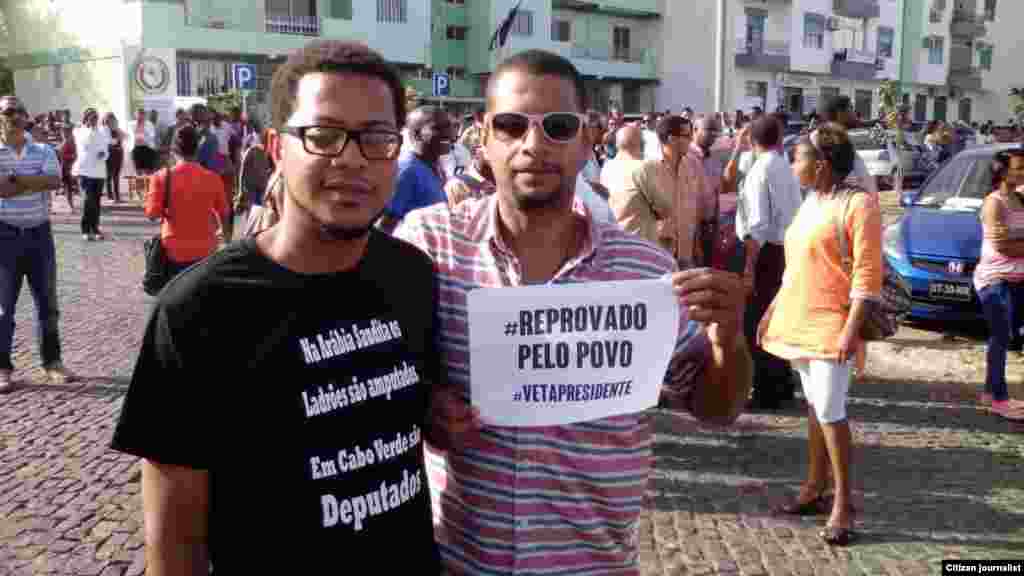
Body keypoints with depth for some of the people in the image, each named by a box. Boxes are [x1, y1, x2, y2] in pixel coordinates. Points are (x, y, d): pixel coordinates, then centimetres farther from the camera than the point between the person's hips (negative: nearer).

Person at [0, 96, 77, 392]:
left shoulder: (43, 151, 4)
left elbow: (54, 180, -15)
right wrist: (35, 183, -18)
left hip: (39, 233, 3)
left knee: (47, 300, 9)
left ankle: (52, 361, 22)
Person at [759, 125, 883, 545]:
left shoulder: (858, 202, -13)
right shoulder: (812, 201, 13)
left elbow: (867, 274, -17)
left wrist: (851, 330, -22)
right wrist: (773, 311, 17)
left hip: (831, 324, -8)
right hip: (799, 320, 8)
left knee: (830, 412, -8)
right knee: (813, 407, 14)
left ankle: (843, 504, 3)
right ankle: (815, 488, 24)